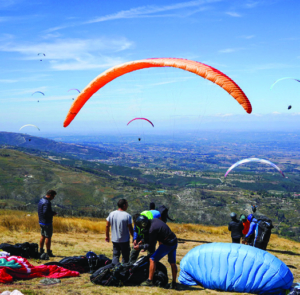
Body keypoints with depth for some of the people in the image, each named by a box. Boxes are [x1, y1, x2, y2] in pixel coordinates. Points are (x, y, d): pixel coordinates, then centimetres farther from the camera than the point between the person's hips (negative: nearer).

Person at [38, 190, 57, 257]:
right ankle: (49, 252, 3)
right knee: (48, 237, -2)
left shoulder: (41, 200, 11)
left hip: (41, 222, 10)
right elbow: (45, 212, -27)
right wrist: (53, 214, -12)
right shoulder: (47, 202, -21)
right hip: (47, 222, -10)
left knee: (43, 236, 16)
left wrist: (52, 212, 10)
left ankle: (41, 251, 22)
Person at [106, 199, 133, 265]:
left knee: (115, 256, 12)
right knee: (125, 257, 8)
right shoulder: (127, 216, -15)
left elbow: (107, 226, 4)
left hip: (114, 240, 4)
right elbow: (130, 228, -12)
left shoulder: (111, 214, -1)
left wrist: (107, 236, 17)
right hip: (124, 240, -4)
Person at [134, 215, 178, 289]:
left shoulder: (152, 229, -22)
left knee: (152, 259, -1)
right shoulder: (155, 220, 3)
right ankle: (174, 283, 23)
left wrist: (140, 247, -1)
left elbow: (151, 245, -13)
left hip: (167, 244, -9)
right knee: (172, 263, 16)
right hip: (174, 242, 9)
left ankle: (150, 281, 2)